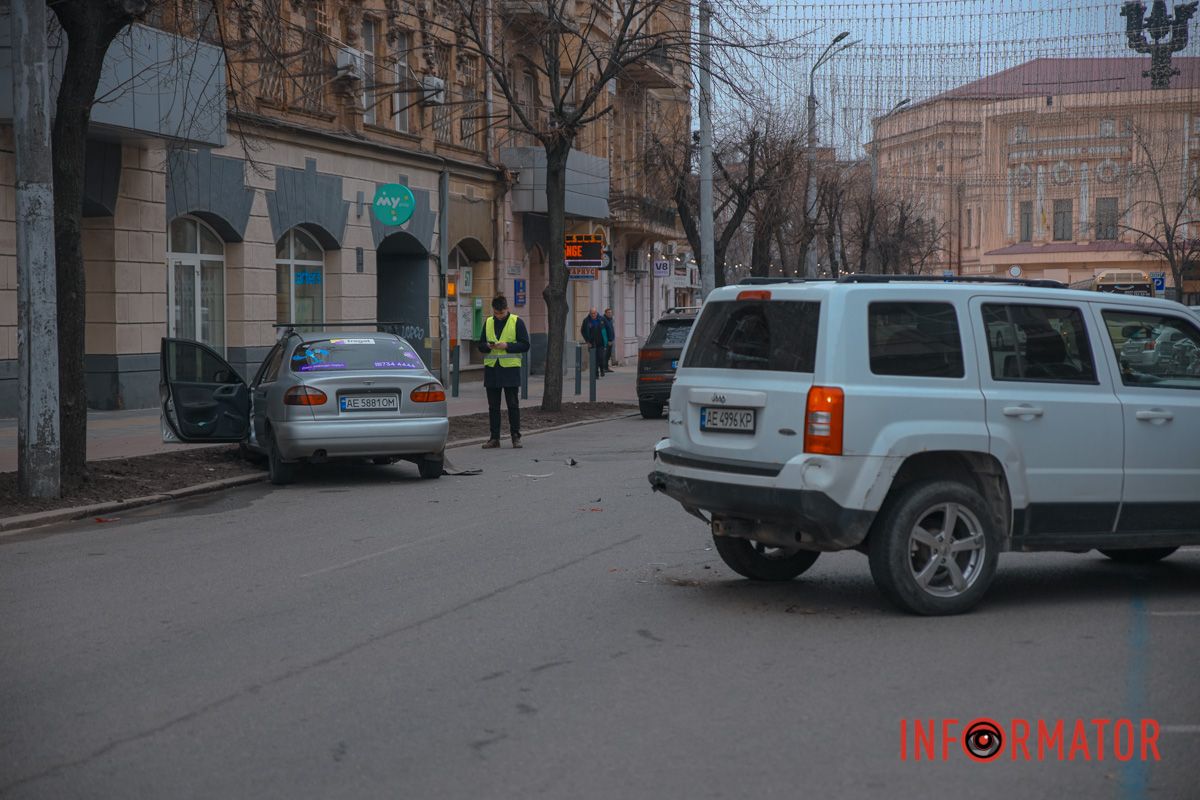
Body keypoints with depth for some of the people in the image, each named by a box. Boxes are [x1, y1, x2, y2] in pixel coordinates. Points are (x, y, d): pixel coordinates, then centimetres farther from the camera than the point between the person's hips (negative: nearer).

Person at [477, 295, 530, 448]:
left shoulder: (517, 322, -1)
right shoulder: (488, 322, 12)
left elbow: (525, 345, -4)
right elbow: (481, 345, 15)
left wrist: (507, 346, -17)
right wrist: (488, 346, -8)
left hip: (510, 368, -4)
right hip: (491, 368, 4)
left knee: (512, 404, -1)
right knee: (493, 406, 6)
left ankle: (516, 437, 6)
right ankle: (494, 438, 11)